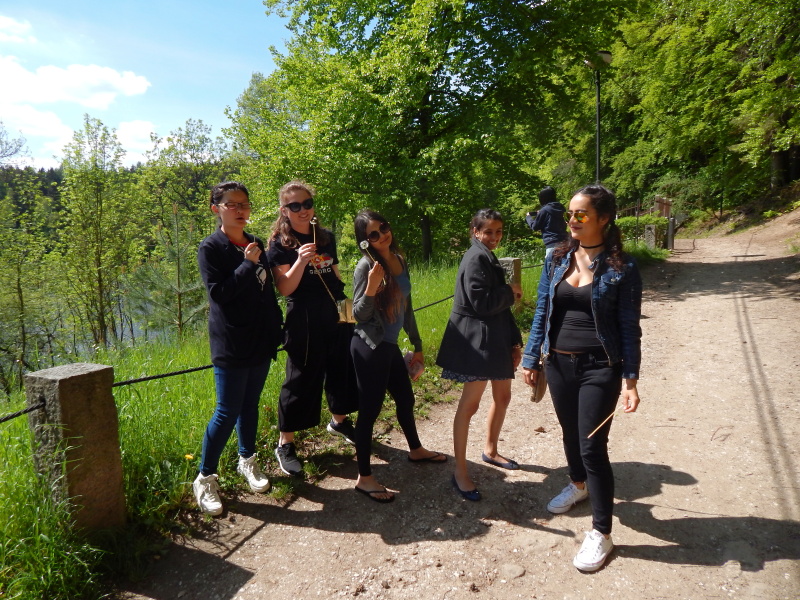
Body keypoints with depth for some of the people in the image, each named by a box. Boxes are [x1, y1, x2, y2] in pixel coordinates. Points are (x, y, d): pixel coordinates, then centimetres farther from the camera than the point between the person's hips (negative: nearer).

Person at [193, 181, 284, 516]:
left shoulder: (255, 245, 11)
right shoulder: (211, 248, -7)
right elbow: (218, 292, -17)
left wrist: (276, 329, 13)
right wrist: (247, 264, -18)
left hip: (261, 342, 6)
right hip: (231, 346, -6)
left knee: (250, 405, 16)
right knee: (227, 413, -3)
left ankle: (247, 460, 35)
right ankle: (205, 479, 13)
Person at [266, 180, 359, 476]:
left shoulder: (326, 238, 9)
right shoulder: (280, 244, -8)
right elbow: (284, 288, -17)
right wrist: (301, 261, -30)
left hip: (336, 317, 6)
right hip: (304, 321, -6)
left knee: (341, 369, 17)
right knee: (301, 380, 0)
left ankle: (339, 420, 41)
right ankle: (285, 444, 15)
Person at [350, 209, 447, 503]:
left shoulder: (399, 260, 5)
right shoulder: (366, 266, -16)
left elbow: (406, 307, 13)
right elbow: (358, 315, -16)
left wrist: (417, 345, 18)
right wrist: (371, 287, -33)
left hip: (389, 345, 8)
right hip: (369, 347, -8)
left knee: (405, 398, 23)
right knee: (370, 409, 0)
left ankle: (416, 450, 47)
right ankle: (364, 478, 15)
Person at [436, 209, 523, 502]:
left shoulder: (489, 258, 16)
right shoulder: (476, 258, -14)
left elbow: (499, 305, 14)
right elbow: (481, 303, -24)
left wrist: (515, 341, 11)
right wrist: (510, 292, -8)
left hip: (495, 338, 10)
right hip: (477, 340, -10)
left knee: (503, 396, 19)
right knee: (469, 404, -5)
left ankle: (490, 450, 38)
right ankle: (460, 471, 4)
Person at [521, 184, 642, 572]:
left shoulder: (621, 268, -10)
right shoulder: (558, 259, 2)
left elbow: (629, 329, -7)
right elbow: (542, 312, 7)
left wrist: (630, 380, -12)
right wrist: (531, 358, 7)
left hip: (599, 367, -4)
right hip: (558, 364, 5)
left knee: (592, 445, -1)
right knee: (569, 433, 21)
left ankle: (601, 533, 16)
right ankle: (578, 484, 50)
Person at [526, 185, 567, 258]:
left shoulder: (544, 210, -7)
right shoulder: (559, 209, 13)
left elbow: (535, 227, 2)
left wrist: (528, 217, 21)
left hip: (553, 244, -7)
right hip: (563, 242, 7)